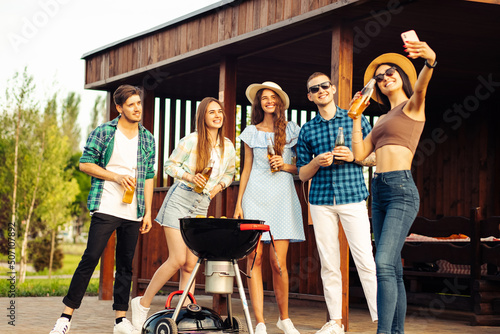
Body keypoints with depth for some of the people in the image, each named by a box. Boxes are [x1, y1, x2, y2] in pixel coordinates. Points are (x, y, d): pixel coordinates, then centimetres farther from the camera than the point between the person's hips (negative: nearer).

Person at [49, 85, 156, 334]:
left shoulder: (147, 138, 12)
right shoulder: (104, 132, 0)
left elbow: (148, 177, 14)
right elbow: (85, 164, -2)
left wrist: (148, 212, 9)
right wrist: (116, 176, -13)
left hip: (133, 213, 4)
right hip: (106, 208, -4)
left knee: (126, 264, 7)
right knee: (90, 259, -8)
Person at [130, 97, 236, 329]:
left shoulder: (228, 147, 8)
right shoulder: (191, 140, -7)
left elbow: (229, 173, 23)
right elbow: (170, 165, -1)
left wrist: (218, 186, 4)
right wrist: (190, 177, -16)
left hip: (201, 208, 5)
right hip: (179, 201, -5)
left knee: (191, 264, 0)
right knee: (178, 260, -12)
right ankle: (143, 303, 2)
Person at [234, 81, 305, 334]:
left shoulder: (292, 130, 9)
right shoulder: (251, 132, 13)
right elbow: (247, 170, 14)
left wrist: (286, 166, -8)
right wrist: (239, 204, 8)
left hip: (282, 197, -1)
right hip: (255, 196, 1)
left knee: (278, 262, -7)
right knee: (253, 259, -7)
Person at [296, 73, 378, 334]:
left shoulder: (356, 120, 8)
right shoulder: (307, 131, 12)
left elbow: (376, 157, 9)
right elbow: (302, 174, 14)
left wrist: (354, 157, -9)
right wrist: (317, 161, -6)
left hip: (353, 198, -2)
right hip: (321, 202, 3)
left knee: (365, 261, -9)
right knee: (329, 265, 4)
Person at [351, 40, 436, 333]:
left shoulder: (412, 106, 4)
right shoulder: (384, 119, 25)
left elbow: (421, 87, -20)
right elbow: (359, 153, 18)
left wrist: (430, 61, -42)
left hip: (402, 190, -8)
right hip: (379, 191, 8)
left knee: (384, 264, -20)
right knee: (393, 269, 6)